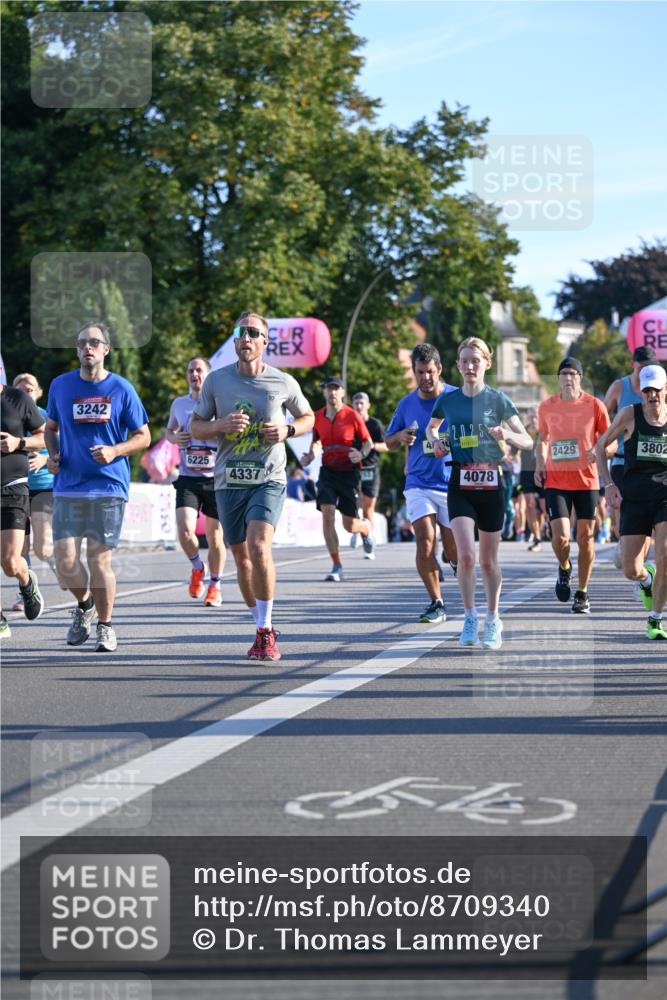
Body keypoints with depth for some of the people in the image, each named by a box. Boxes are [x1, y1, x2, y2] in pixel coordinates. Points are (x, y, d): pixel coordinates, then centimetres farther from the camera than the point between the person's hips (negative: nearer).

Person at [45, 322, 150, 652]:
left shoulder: (121, 388, 1)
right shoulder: (60, 385, 7)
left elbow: (143, 436, 5)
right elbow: (50, 427, 21)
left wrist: (115, 451, -12)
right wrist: (53, 454, 2)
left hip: (109, 487, -2)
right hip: (68, 486, 2)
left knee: (99, 562, -3)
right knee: (65, 562, -6)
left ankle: (105, 625, 17)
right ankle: (84, 604, 25)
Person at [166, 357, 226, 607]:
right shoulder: (178, 404, 8)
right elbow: (169, 431, 24)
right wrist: (174, 437, 1)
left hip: (216, 479, -2)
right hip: (188, 480, 2)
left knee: (215, 535, 6)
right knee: (185, 530, -15)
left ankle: (215, 586, 23)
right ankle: (197, 568, 15)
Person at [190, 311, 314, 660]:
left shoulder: (283, 382, -1)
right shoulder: (217, 380, 2)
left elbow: (307, 417, 15)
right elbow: (195, 426, 8)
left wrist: (287, 430, -7)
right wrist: (221, 425, -13)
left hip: (268, 480, -3)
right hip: (228, 482, 3)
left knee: (259, 547, -22)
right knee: (242, 557, 10)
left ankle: (266, 632, -13)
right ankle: (262, 627, 28)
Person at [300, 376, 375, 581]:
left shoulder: (352, 416, -7)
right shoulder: (318, 417, 3)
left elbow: (368, 442, 0)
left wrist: (362, 454, -21)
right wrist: (310, 456, -1)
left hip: (349, 473, -3)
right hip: (328, 471, 3)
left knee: (350, 525, 2)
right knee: (327, 515, -15)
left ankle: (367, 527, 42)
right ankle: (336, 567, -10)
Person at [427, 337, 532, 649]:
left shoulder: (497, 399, -1)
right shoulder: (447, 400, 5)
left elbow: (527, 441, -1)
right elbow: (431, 427, 25)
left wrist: (506, 435, -22)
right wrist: (435, 441, 3)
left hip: (491, 484, -1)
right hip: (460, 485, 1)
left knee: (488, 560, 6)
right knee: (466, 555, -16)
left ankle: (493, 621, 22)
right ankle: (469, 618, -1)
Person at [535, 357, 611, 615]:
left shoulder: (594, 406, -3)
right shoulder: (546, 407, 3)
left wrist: (599, 451, -17)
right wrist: (540, 464, 3)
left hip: (586, 480, -1)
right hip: (555, 482, 1)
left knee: (585, 537, 3)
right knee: (560, 537, -12)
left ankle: (582, 594, 17)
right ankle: (564, 569, 23)